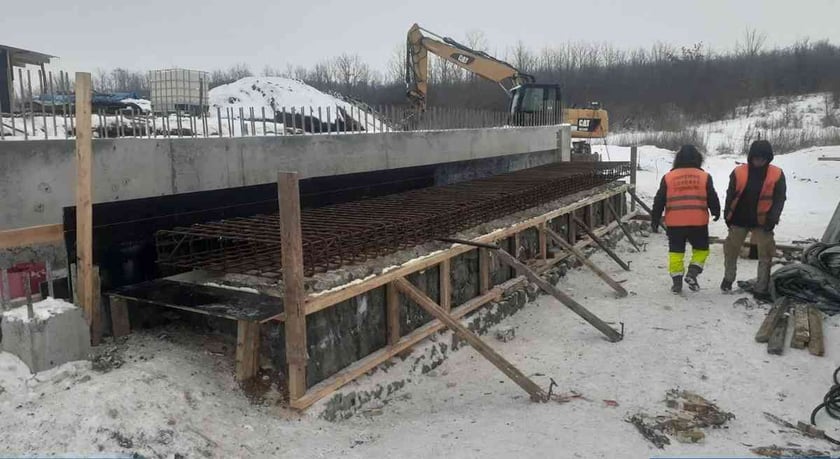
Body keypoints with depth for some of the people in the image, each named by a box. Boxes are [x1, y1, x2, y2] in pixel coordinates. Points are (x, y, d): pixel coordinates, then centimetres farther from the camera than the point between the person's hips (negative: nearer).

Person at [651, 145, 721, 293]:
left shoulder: (668, 177, 4)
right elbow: (712, 198, 6)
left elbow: (659, 201, 4)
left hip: (674, 223, 1)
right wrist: (716, 213, 26)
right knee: (701, 248, 17)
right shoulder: (704, 177, 2)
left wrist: (655, 220, 11)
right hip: (698, 222, 0)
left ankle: (676, 282, 7)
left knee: (676, 252, 9)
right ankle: (692, 273, 0)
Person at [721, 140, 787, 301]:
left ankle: (761, 289, 7)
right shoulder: (739, 172, -8)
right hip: (739, 220, 0)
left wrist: (772, 219, -12)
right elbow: (730, 195, 0)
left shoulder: (777, 175, -8)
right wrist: (728, 216, -1)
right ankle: (728, 278, 33)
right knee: (731, 250, 11)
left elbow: (779, 199, -3)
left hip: (762, 221, 0)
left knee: (766, 254, -1)